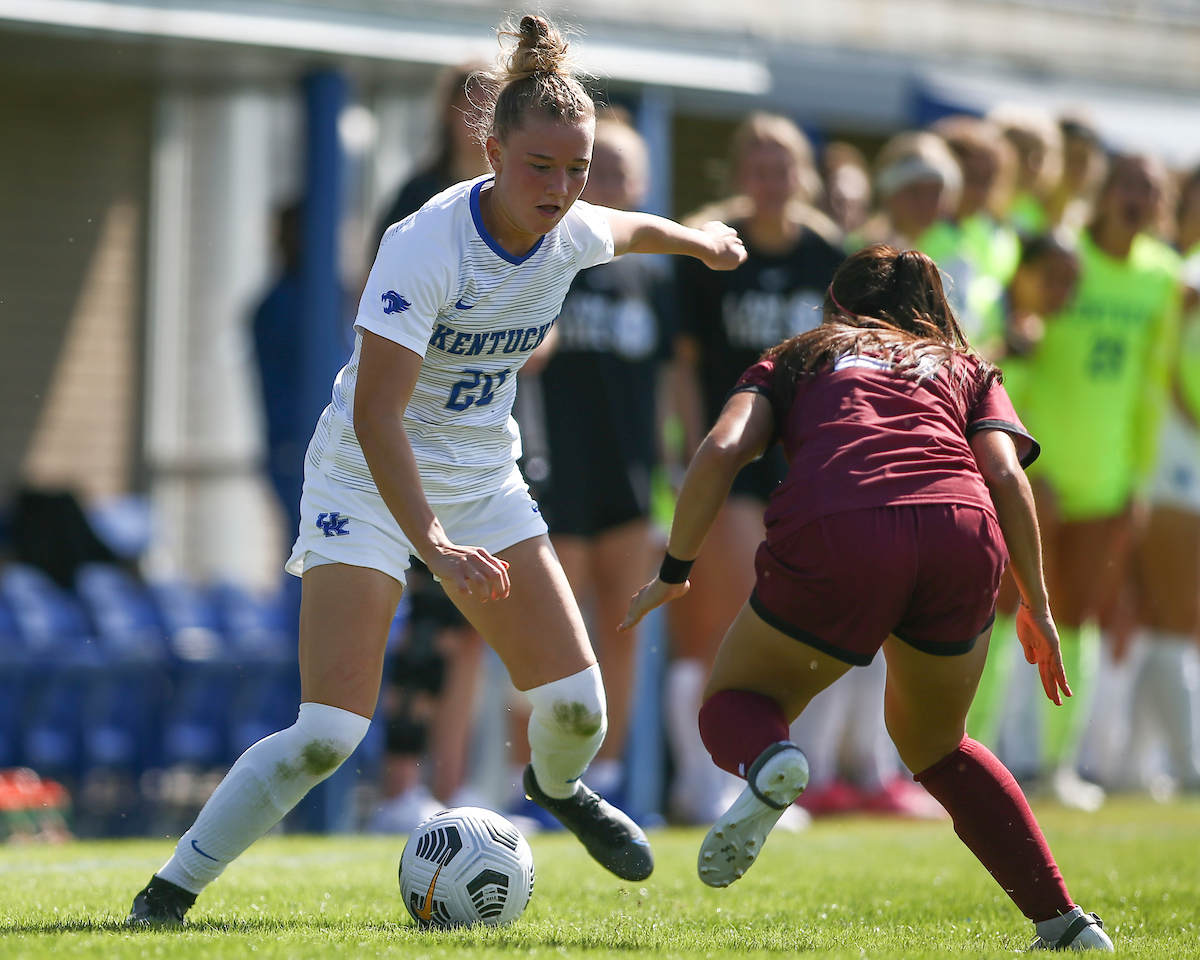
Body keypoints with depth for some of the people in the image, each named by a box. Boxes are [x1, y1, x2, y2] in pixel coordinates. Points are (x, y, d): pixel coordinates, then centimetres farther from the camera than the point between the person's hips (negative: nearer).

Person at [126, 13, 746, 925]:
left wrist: (702, 239, 39)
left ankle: (559, 785, 38)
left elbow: (632, 229, 20)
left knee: (577, 703, 0)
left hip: (484, 481, 6)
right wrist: (433, 544, -44)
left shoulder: (571, 234, -8)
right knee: (328, 732, -19)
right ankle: (170, 892, -5)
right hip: (370, 481, -6)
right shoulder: (428, 245, -28)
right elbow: (373, 412, -35)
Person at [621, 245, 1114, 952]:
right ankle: (1064, 920, 16)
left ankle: (770, 764, -17)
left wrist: (675, 571, 20)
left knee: (735, 705, 21)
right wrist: (1037, 609, 17)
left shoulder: (796, 360, 30)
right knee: (935, 744, 27)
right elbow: (1007, 476, 14)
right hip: (962, 533, 3)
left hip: (833, 534, -2)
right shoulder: (967, 369, 33)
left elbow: (720, 453, 12)